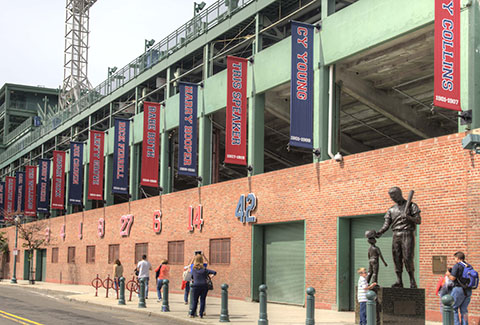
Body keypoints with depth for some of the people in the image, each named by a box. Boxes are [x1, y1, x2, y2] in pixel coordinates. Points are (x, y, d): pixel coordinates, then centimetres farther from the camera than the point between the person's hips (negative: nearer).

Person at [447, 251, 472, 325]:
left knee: (453, 308, 2)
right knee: (464, 309, 12)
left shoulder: (457, 266, -7)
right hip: (468, 290, 7)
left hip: (459, 289, -7)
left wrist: (448, 274, 8)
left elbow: (453, 278, -13)